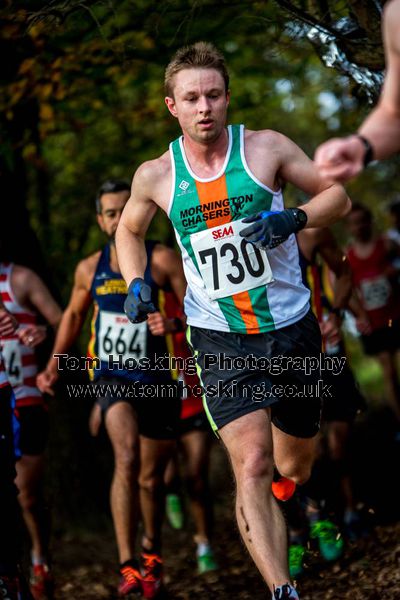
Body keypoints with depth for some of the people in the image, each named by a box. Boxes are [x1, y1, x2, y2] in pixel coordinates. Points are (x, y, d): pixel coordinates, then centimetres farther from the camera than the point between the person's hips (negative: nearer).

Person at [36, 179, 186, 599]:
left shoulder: (162, 260, -7)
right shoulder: (90, 269, 4)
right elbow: (73, 315, 21)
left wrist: (175, 323, -32)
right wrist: (53, 365, 14)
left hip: (158, 378, 0)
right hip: (113, 375, 0)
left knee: (151, 475, 12)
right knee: (126, 457, -25)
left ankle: (152, 551, 40)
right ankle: (127, 566, -29)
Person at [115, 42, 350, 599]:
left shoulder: (266, 147, -5)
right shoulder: (155, 176, -2)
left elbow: (337, 195, 4)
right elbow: (129, 229, 19)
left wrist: (295, 219, -16)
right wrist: (136, 283, 1)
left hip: (292, 329, 1)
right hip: (220, 340, -1)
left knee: (295, 465, 16)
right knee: (251, 465, -18)